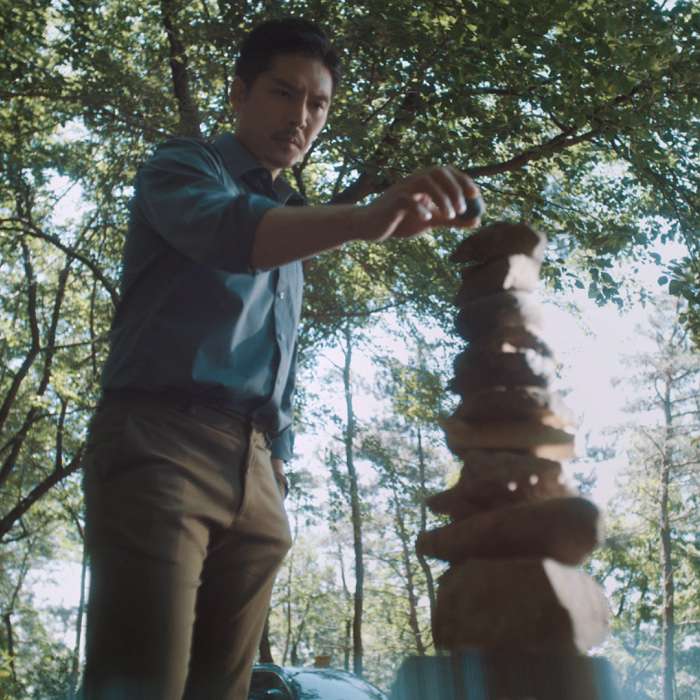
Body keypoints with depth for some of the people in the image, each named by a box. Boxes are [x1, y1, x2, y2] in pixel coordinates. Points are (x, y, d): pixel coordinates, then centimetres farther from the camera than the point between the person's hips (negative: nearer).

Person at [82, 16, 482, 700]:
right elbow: (227, 232, -20)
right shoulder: (182, 168, 5)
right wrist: (366, 217, -37)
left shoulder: (290, 222, 28)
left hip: (254, 470, 7)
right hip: (159, 443, -7)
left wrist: (278, 463, 12)